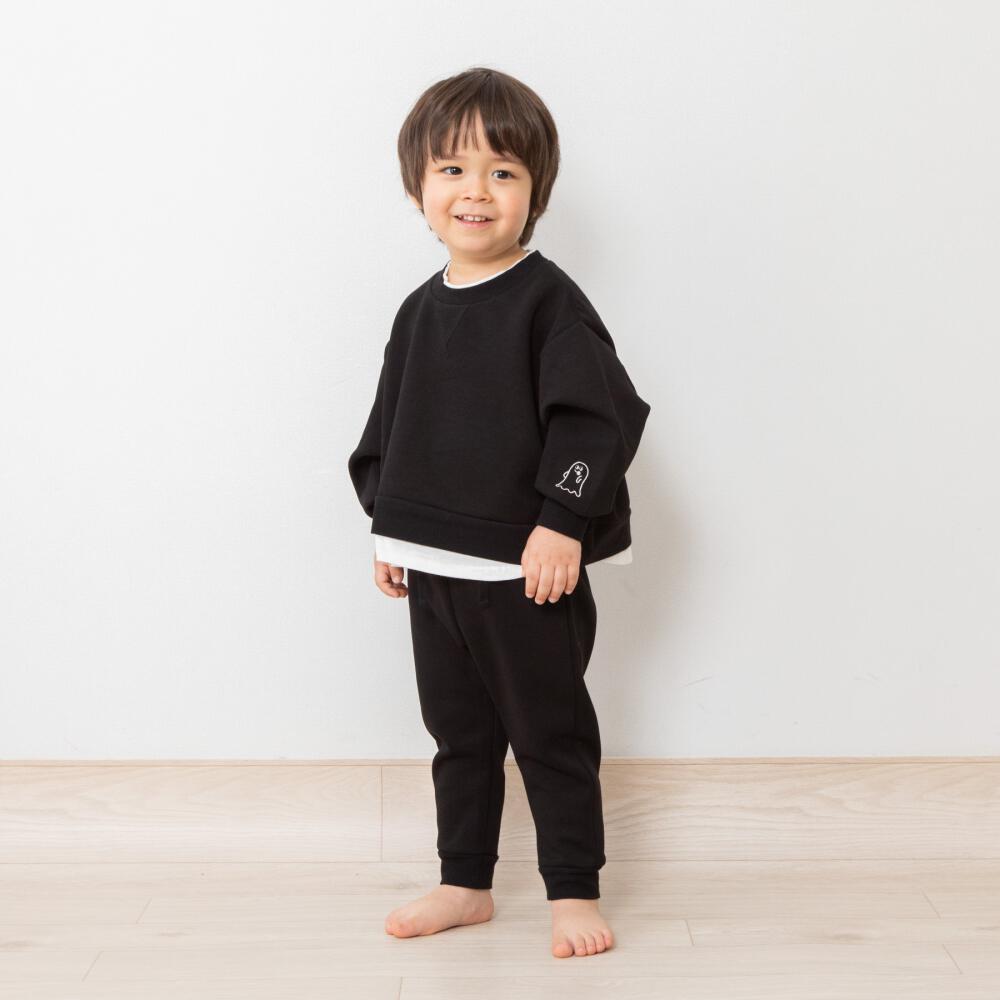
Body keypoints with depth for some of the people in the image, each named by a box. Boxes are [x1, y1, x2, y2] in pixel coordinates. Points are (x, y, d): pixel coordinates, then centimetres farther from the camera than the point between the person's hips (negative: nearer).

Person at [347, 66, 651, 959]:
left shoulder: (549, 301, -11)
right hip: (433, 566, 6)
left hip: (529, 570, -6)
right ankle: (465, 884, 31)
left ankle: (574, 892, 20)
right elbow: (388, 428, 16)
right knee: (458, 733, 17)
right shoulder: (420, 312, 8)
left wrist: (563, 523, -21)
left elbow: (599, 416, -16)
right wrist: (389, 528, 15)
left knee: (551, 734, 6)